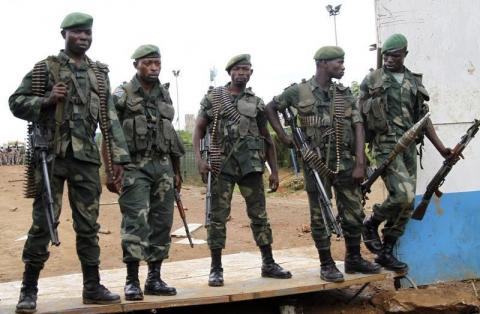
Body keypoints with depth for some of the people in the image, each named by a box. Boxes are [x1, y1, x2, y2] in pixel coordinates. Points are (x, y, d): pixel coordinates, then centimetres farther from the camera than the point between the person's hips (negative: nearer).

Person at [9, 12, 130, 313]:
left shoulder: (100, 73, 13)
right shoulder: (45, 68, 3)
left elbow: (110, 118, 11)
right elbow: (16, 102, 2)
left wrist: (119, 158, 5)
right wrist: (47, 100, -15)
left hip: (86, 158, 3)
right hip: (51, 155, -3)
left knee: (88, 225, 6)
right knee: (43, 223, -2)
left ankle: (93, 287, 15)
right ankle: (29, 290, 7)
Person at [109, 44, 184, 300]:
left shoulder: (165, 95, 14)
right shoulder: (122, 95, -2)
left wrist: (177, 172, 18)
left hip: (163, 166, 6)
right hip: (135, 166, -5)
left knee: (162, 222, 6)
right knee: (136, 221, -11)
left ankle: (154, 279, 14)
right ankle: (132, 281, -5)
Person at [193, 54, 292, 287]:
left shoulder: (256, 103, 11)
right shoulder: (213, 97, 4)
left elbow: (267, 139, 13)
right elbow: (199, 129, 3)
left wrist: (274, 171, 9)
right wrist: (199, 158, -11)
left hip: (251, 165, 3)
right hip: (222, 164, -2)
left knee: (259, 214, 5)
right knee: (218, 216, -2)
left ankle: (268, 264, 14)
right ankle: (216, 268, 5)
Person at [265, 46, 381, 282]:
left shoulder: (345, 94, 7)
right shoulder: (299, 92, -1)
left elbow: (358, 127, 2)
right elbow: (270, 108, 11)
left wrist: (360, 163, -7)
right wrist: (284, 138, 3)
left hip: (345, 161, 4)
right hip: (316, 162, -3)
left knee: (354, 213, 8)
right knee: (320, 216, 3)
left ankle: (354, 259, 24)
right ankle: (327, 265, 12)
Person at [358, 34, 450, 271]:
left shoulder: (414, 82, 15)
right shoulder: (372, 80, 2)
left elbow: (423, 117, 17)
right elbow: (359, 116, 3)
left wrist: (441, 148, 12)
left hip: (409, 147, 5)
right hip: (386, 145, -5)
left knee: (406, 204, 3)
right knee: (403, 195, -20)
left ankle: (386, 252, 15)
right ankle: (371, 224, 6)